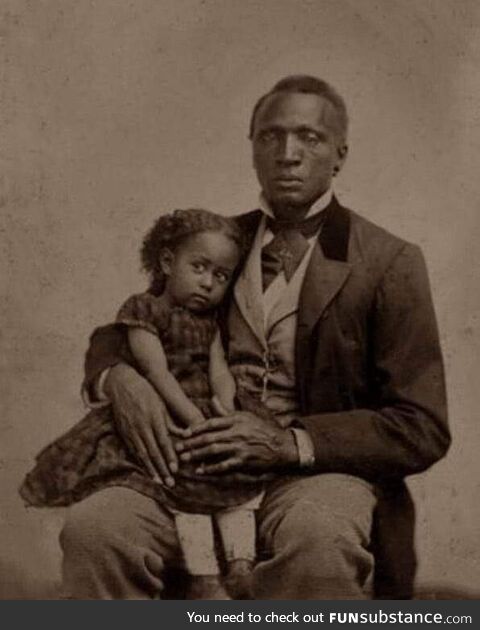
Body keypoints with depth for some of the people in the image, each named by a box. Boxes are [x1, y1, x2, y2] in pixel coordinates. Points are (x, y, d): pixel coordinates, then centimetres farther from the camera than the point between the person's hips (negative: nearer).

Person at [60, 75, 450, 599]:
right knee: (92, 527, -28)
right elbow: (116, 335, 19)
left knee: (317, 539, -38)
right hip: (197, 464, 3)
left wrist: (292, 443, -16)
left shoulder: (389, 263, 2)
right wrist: (118, 379, -8)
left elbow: (423, 430, -1)